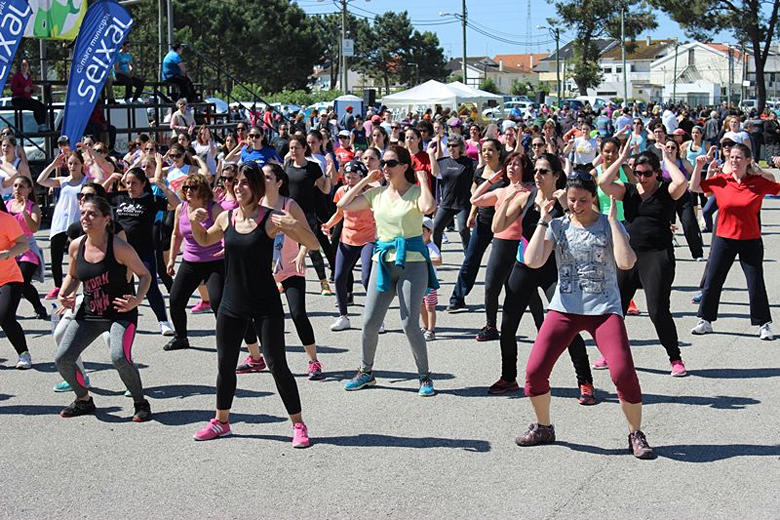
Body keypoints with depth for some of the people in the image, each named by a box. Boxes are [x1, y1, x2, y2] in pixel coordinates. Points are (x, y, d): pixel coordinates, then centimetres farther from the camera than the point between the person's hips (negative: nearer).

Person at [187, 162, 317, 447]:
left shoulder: (270, 219, -12)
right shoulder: (226, 218, 2)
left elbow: (313, 245, -14)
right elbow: (204, 240, 23)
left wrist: (295, 225, -33)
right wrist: (195, 222, 3)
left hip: (265, 305, -5)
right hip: (232, 304, 5)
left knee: (277, 364, -4)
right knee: (225, 364, 13)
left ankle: (298, 425, 8)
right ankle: (221, 421, 30)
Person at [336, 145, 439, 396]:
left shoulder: (415, 192, -5)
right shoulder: (377, 193, 9)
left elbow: (428, 207, -28)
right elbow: (343, 205, 6)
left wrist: (423, 180, -13)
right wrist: (365, 180, 7)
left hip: (412, 262, -5)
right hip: (383, 260, 5)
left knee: (410, 324, -8)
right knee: (370, 322, 4)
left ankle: (424, 377, 8)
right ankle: (366, 372, 22)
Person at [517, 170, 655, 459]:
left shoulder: (609, 225, 2)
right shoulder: (557, 226, 6)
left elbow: (626, 262, -15)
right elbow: (533, 261, -8)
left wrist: (613, 220, -10)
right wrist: (543, 221, -6)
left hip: (604, 309, -2)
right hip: (564, 308, 2)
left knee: (623, 371, -20)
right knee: (535, 370, -8)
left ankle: (636, 435, 1)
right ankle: (543, 428, 18)